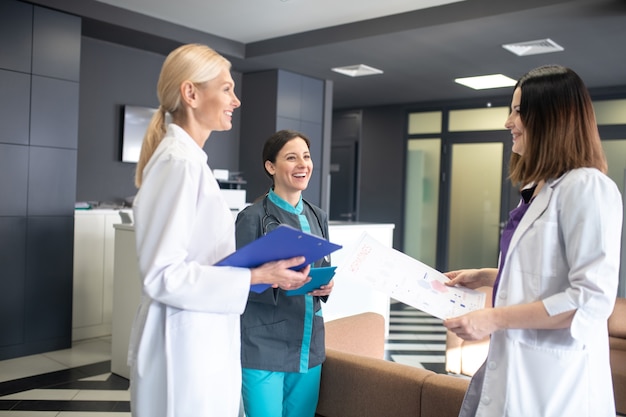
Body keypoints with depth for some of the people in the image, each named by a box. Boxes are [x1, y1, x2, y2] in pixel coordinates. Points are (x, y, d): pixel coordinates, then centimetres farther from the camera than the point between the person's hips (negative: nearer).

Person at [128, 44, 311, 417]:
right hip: (186, 343, -9)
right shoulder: (180, 162, -18)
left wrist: (262, 270, 11)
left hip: (203, 339, 9)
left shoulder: (189, 158, 10)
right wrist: (257, 277, -20)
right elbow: (163, 275, -22)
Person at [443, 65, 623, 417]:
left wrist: (495, 319, -22)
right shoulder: (541, 189, 13)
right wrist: (485, 277, 14)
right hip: (517, 362, 9)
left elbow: (592, 299, -23)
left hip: (553, 374, -9)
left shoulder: (586, 187, -17)